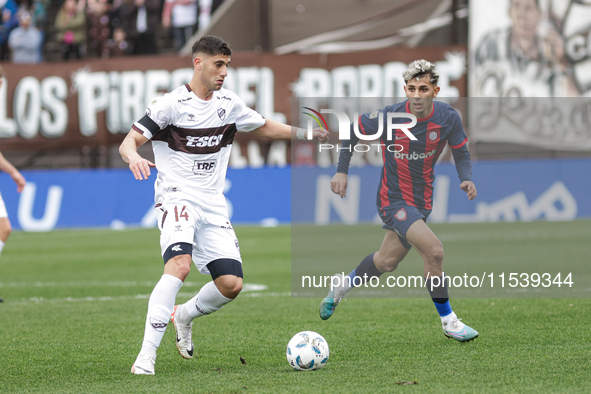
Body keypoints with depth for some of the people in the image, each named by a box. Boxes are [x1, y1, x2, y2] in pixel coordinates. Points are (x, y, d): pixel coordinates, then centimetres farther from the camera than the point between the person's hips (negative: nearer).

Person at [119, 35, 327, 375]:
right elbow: (128, 143, -9)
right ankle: (147, 354, -30)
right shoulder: (170, 104, -6)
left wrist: (305, 133, 15)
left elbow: (265, 128, 27)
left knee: (232, 283, -6)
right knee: (179, 265, -31)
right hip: (177, 198, -6)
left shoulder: (230, 104, 10)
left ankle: (184, 316, 26)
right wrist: (134, 157, -33)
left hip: (213, 205, 6)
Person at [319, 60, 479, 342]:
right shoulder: (388, 118, -20)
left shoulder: (448, 118, -13)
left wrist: (466, 179, -18)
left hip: (422, 200, 5)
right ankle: (448, 322, -6)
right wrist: (342, 171, -3)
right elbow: (353, 130, -2)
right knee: (434, 250, -22)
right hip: (394, 200, -5)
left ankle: (344, 285, 48)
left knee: (387, 261, 18)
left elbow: (461, 153, 1)